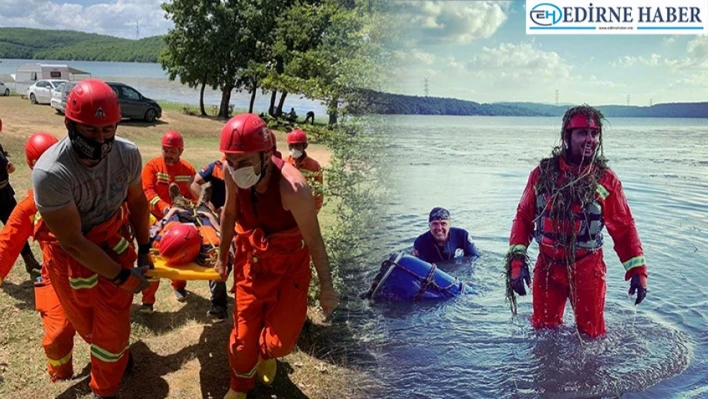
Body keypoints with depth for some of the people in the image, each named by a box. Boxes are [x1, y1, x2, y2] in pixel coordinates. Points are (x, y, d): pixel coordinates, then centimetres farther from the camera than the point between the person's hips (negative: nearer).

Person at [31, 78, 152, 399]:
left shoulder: (128, 154, -19)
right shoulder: (50, 172, -32)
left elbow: (137, 201, 2)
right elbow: (72, 242, -25)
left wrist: (143, 250, 5)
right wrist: (122, 276, -18)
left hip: (115, 241, 3)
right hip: (69, 253, -3)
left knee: (114, 322, 9)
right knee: (85, 322, 16)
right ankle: (118, 353, 50)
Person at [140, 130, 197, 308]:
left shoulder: (188, 169, 2)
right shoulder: (152, 166, -8)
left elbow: (193, 195, 5)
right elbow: (147, 192, -18)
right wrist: (163, 207, -34)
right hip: (158, 220, -3)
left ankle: (179, 286, 43)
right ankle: (148, 300, 5)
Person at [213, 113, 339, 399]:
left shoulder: (292, 187, -34)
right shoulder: (232, 173, -20)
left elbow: (314, 240, -21)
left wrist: (326, 287, -13)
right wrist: (222, 257, 11)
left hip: (290, 265, -3)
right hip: (251, 259, 3)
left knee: (280, 340, 0)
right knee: (243, 334, 10)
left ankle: (266, 353, 40)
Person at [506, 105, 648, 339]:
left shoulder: (606, 179, -6)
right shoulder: (543, 172, -5)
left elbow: (624, 228, -2)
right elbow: (523, 217, -2)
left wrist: (638, 270, -5)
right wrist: (517, 261, -10)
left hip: (587, 271, -1)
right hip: (547, 268, 1)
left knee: (591, 335, 11)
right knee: (543, 331, 16)